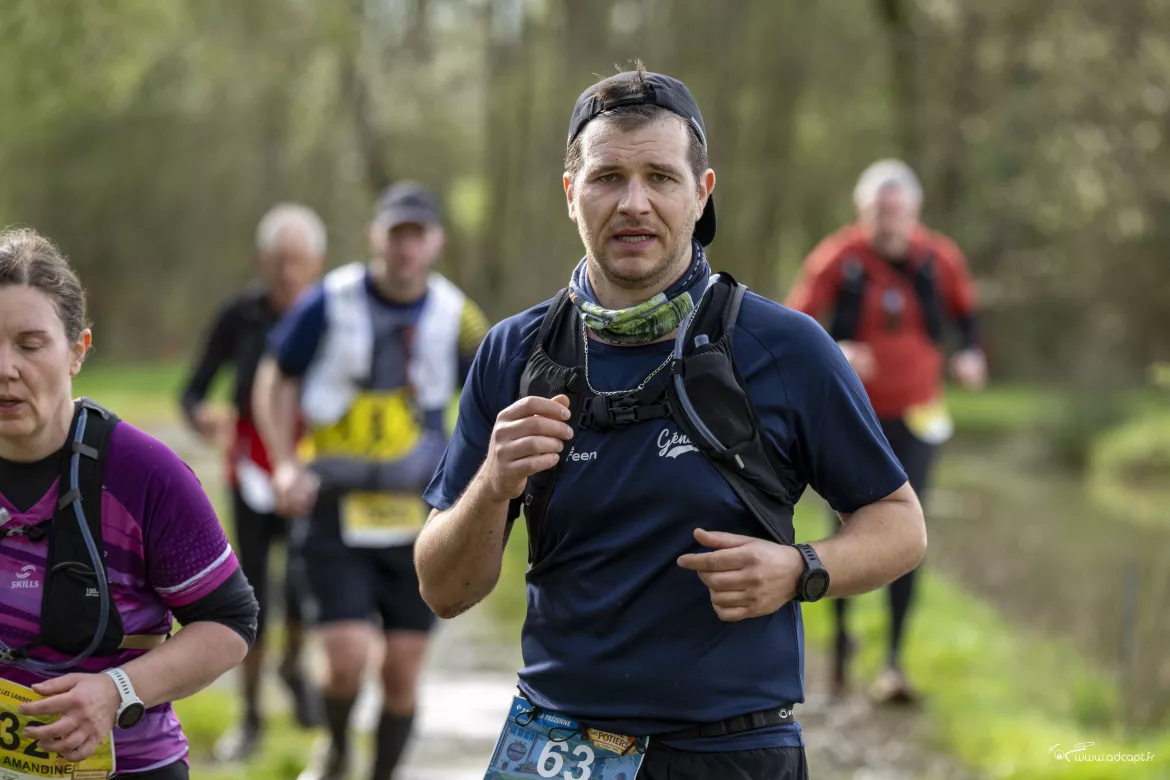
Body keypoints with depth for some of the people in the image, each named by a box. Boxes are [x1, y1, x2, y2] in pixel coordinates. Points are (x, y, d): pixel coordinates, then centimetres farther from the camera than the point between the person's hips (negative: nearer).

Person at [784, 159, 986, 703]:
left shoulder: (938, 259, -4)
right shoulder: (838, 260, -11)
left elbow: (964, 306, 16)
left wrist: (970, 352, -2)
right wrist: (829, 353, -31)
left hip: (913, 417, 1)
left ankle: (894, 660, -7)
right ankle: (841, 634, 31)